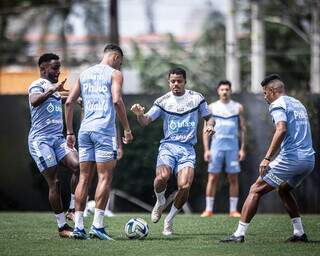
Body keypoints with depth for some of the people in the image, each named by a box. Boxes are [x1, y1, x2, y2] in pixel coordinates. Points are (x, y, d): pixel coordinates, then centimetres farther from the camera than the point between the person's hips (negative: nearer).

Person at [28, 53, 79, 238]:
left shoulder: (54, 88, 21)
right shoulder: (38, 85, -6)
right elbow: (34, 101, -29)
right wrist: (52, 90, -41)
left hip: (58, 138, 7)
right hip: (41, 139, -7)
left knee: (78, 165, -16)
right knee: (54, 182, -8)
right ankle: (62, 226, -4)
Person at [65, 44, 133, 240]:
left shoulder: (85, 74, 19)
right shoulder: (114, 74, 2)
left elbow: (69, 102, 14)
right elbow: (117, 100, -13)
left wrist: (70, 132, 18)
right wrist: (127, 129, -7)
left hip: (85, 129, 6)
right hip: (104, 129, -6)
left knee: (84, 178, 7)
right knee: (105, 177, -3)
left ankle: (78, 226, 3)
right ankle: (98, 226, -10)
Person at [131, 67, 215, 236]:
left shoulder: (196, 98, 7)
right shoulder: (163, 101, 5)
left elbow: (209, 117, 17)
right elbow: (145, 122, 1)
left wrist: (209, 125, -6)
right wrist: (139, 114, -21)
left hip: (187, 149, 1)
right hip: (168, 146, -1)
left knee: (184, 186, -20)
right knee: (162, 177, -30)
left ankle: (169, 220, 4)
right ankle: (160, 202, 5)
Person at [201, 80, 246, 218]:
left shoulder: (238, 107, 8)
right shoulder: (212, 107, 7)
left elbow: (242, 129, 9)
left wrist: (242, 148, 1)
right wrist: (206, 149, -2)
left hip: (233, 147, 1)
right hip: (216, 146, -1)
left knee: (233, 179, 1)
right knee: (212, 178, -3)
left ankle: (233, 210, 5)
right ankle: (209, 209, 1)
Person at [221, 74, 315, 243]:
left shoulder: (278, 104, -3)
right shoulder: (298, 104, 24)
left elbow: (282, 129, -20)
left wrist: (267, 158, -22)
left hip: (290, 158, -8)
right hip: (309, 159, 8)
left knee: (256, 190, -1)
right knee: (283, 190, 30)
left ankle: (240, 234, -6)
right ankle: (299, 233, 21)